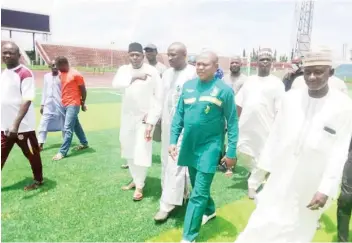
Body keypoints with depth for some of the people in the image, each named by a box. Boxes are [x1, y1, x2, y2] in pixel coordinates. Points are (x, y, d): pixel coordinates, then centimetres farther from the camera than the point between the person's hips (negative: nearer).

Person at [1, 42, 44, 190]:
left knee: (32, 154, 9)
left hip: (23, 126, -7)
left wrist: (16, 124, -27)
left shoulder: (25, 74, -14)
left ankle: (38, 180, 29)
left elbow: (27, 101, -22)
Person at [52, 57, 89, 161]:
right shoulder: (61, 74, 10)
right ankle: (84, 143, 33)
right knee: (76, 125, 18)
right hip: (65, 104, 8)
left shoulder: (76, 74, -13)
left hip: (73, 105, -8)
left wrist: (83, 103, -1)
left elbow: (83, 90, -6)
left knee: (68, 128, -8)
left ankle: (62, 152, -4)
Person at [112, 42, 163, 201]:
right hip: (128, 116, 5)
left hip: (145, 117, -5)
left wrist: (152, 120, -17)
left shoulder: (152, 72, -11)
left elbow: (158, 97, -12)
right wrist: (134, 77, -28)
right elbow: (116, 84, -19)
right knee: (129, 150, 14)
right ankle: (135, 179, 34)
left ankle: (140, 185, 13)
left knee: (141, 152, -7)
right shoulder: (124, 69, 1)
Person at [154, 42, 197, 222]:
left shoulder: (193, 73, -13)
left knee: (176, 163, -4)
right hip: (167, 123, 8)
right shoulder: (167, 73, 10)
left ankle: (167, 203, 4)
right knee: (167, 160, 13)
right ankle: (182, 191, 31)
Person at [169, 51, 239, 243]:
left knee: (198, 194, -2)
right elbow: (179, 115, 7)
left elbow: (232, 123, -8)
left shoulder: (224, 90, -11)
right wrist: (173, 140, 2)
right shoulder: (188, 86, 2)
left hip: (210, 147, -5)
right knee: (199, 185, 22)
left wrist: (231, 152, -9)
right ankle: (209, 210, 49)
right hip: (190, 146, 5)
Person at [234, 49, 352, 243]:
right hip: (280, 178, 2)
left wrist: (326, 188, -14)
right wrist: (267, 167, 9)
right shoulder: (290, 98, -2)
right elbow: (277, 134, 4)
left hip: (311, 186, -2)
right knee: (264, 225, 11)